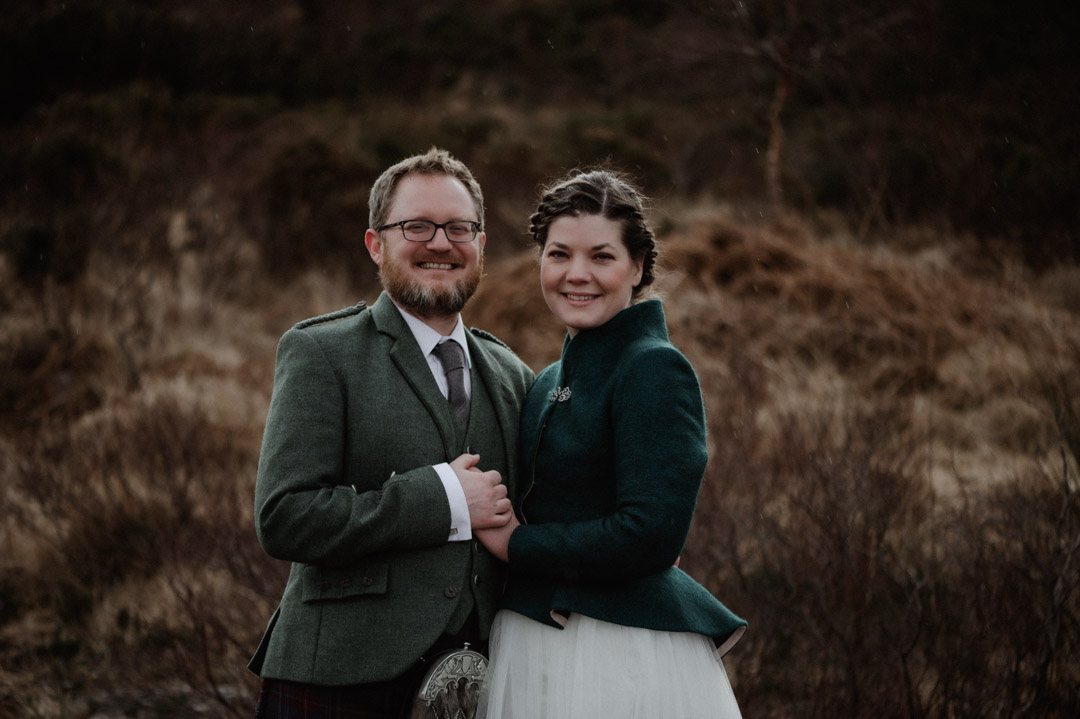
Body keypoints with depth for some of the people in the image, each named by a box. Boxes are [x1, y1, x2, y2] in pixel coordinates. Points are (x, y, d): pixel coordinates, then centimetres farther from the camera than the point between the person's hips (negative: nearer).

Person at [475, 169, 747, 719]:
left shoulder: (655, 370, -13)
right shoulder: (551, 382, 14)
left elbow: (650, 537, -22)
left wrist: (515, 542, -12)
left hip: (624, 660, -8)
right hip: (534, 646, 8)